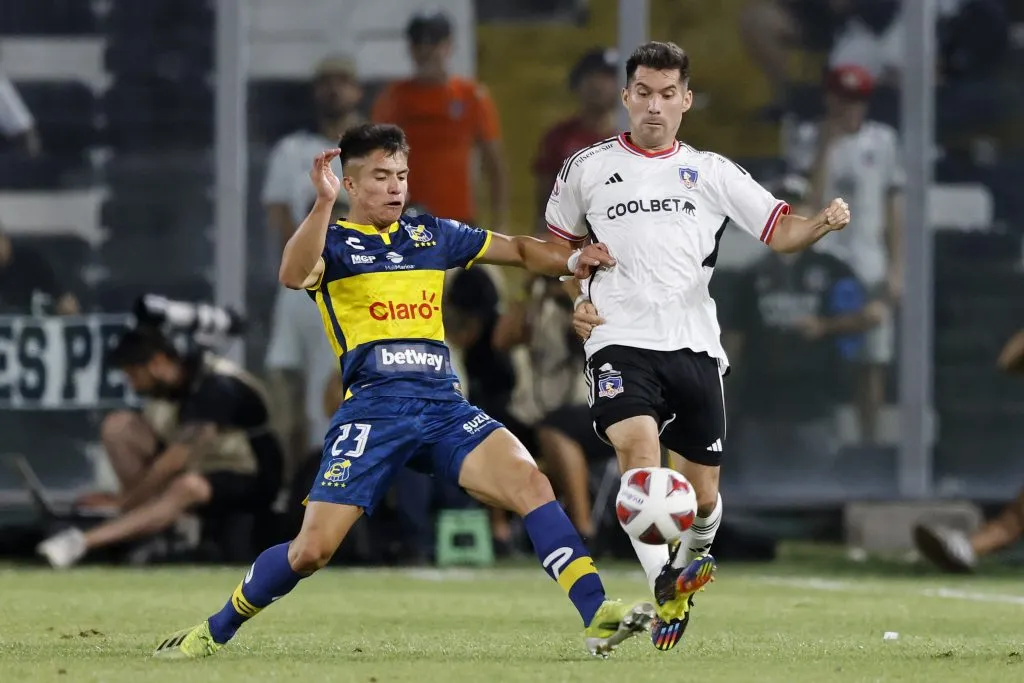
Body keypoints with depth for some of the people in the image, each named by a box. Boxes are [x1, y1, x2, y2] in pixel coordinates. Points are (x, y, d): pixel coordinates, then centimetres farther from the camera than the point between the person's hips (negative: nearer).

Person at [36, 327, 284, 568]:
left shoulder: (215, 388, -26)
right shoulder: (167, 383, -3)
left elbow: (176, 460, -28)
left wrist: (120, 501, -23)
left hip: (251, 484, -8)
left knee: (187, 487, -42)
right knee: (118, 424, -7)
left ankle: (79, 542, -50)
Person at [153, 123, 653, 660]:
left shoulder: (431, 234, 19)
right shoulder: (333, 242, 6)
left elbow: (517, 250, 27)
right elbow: (294, 275, -18)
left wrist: (572, 262, 10)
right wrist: (324, 203, -28)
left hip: (444, 406, 4)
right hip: (373, 408, -3)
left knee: (529, 481, -21)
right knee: (313, 548, -9)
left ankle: (597, 618, -25)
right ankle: (215, 631, 13)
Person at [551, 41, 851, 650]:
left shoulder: (712, 172, 11)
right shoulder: (588, 168, 10)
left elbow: (780, 231, 3)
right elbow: (560, 245, 25)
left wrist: (823, 223, -18)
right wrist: (575, 298, 7)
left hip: (694, 347, 2)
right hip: (621, 344, -2)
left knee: (702, 490, 5)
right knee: (640, 454, -27)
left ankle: (691, 565, 37)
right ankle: (664, 588, -30)